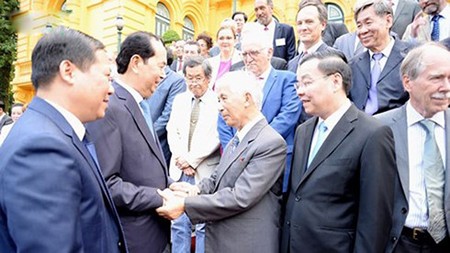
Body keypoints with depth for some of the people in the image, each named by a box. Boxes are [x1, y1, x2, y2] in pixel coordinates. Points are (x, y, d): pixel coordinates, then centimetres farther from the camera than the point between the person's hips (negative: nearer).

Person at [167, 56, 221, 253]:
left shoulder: (218, 102, -6)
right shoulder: (179, 100, 11)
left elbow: (216, 136, -12)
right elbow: (172, 131, 7)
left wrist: (191, 159, -12)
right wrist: (181, 159, -7)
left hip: (205, 171, -4)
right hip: (179, 170, 5)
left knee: (203, 225, 6)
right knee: (178, 223, 12)